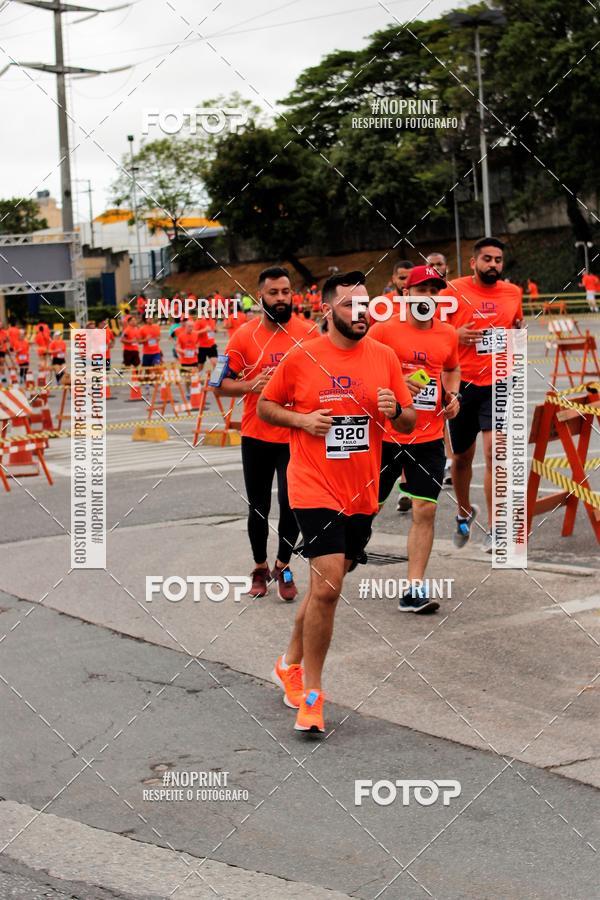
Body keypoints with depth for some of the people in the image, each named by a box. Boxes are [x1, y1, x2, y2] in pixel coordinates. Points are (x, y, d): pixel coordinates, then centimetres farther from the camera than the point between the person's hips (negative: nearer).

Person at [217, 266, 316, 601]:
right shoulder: (244, 335, -3)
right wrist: (250, 385, -19)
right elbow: (224, 383, 0)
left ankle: (283, 567, 18)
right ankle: (260, 568, 30)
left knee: (291, 503, -5)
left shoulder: (308, 333, -1)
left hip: (296, 435, 0)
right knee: (258, 507, 10)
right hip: (256, 435, 0)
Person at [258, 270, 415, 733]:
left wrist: (395, 411, -13)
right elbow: (266, 405, 6)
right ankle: (311, 693, -2)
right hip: (316, 490, -5)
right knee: (328, 583, -15)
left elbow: (410, 423, 9)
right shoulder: (301, 358, -5)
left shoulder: (384, 357, 4)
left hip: (361, 494, 5)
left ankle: (291, 663, 38)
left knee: (326, 583, 16)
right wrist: (301, 419, -11)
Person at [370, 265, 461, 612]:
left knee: (426, 510, -2)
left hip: (429, 439, 3)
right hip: (386, 436, -3)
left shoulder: (448, 334, 7)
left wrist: (454, 394, 5)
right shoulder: (384, 329, -7)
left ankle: (416, 590, 2)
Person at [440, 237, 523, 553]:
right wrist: (455, 335, -19)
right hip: (463, 385, -1)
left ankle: (494, 529, -5)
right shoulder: (452, 291, -5)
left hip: (499, 385, 1)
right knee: (462, 457, 13)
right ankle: (464, 512, 40)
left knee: (494, 452, -13)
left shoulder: (513, 292, 7)